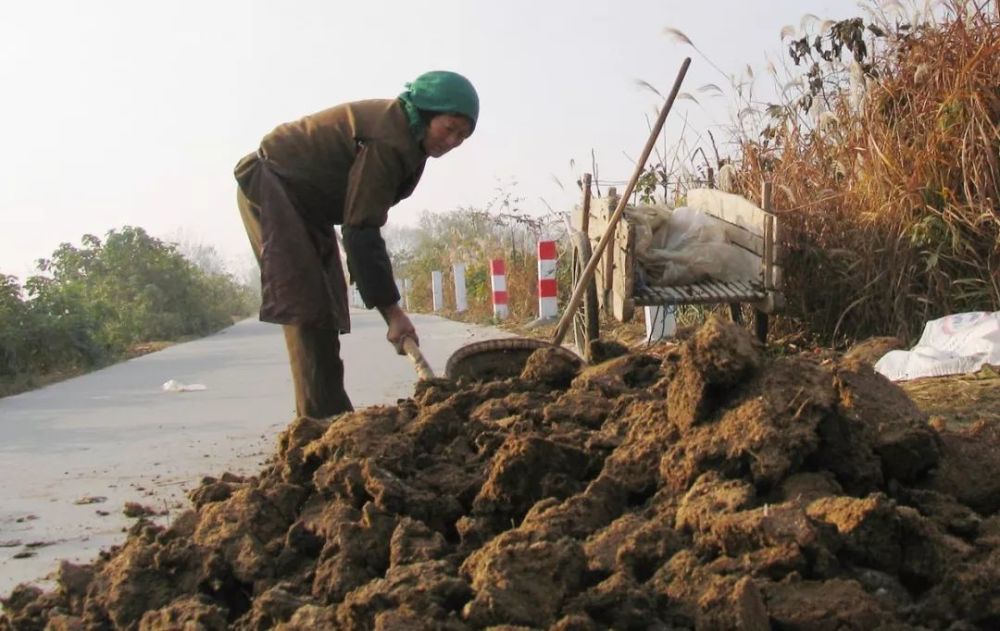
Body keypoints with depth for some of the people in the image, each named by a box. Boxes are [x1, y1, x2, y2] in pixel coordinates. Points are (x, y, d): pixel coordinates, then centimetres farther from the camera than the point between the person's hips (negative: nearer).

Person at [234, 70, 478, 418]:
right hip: (273, 188, -10)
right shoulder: (387, 141, -28)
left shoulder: (405, 134, 2)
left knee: (326, 308, 7)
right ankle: (322, 419, -18)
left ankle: (330, 416, 10)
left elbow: (361, 221, 9)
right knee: (307, 306, -17)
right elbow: (361, 230, -30)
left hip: (306, 200, 10)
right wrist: (392, 311, -30)